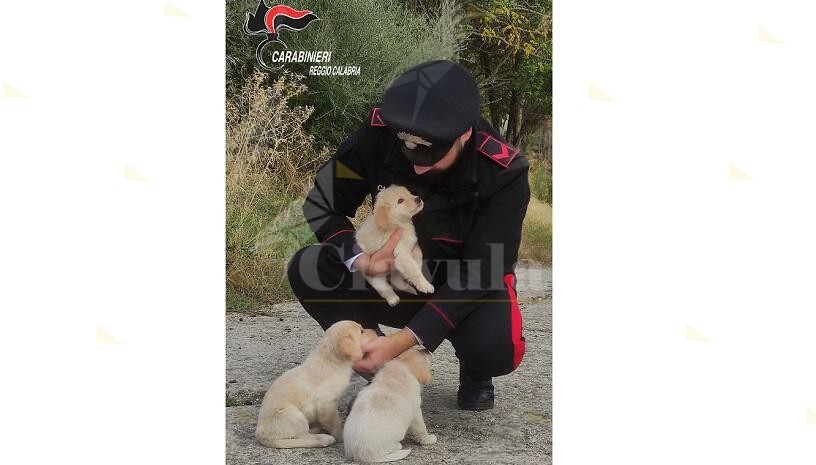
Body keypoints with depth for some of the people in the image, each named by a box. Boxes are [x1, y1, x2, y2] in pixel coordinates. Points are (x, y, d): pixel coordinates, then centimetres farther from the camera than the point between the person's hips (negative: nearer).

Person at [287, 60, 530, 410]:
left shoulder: (503, 173, -27)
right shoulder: (378, 135, -22)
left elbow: (478, 275, -27)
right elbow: (321, 205, -9)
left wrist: (402, 341, -35)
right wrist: (359, 261, -30)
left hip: (470, 287, -3)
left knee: (496, 347, -35)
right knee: (307, 270, -22)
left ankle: (475, 375, 4)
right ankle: (384, 368, -1)